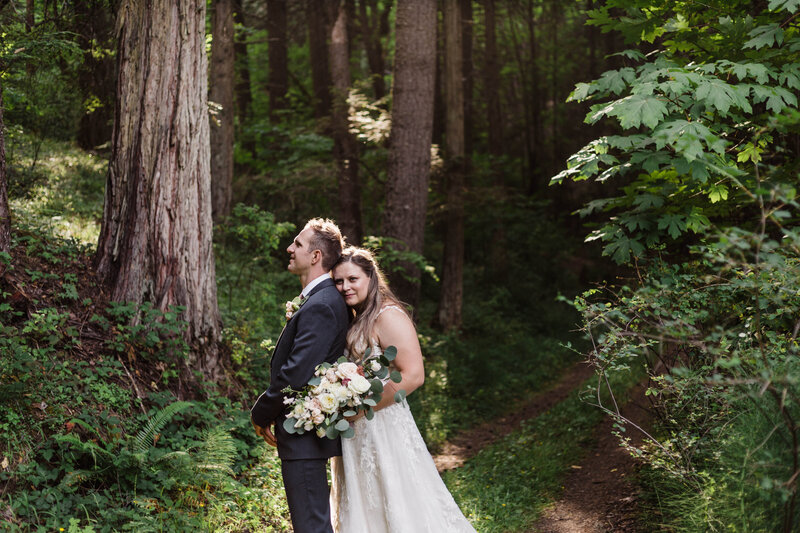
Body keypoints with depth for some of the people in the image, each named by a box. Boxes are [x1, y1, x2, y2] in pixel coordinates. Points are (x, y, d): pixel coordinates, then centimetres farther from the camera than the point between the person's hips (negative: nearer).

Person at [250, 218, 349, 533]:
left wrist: (261, 414, -13)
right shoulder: (323, 298, 14)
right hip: (310, 431, 11)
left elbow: (296, 374, -25)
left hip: (304, 437, -11)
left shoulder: (319, 306, -20)